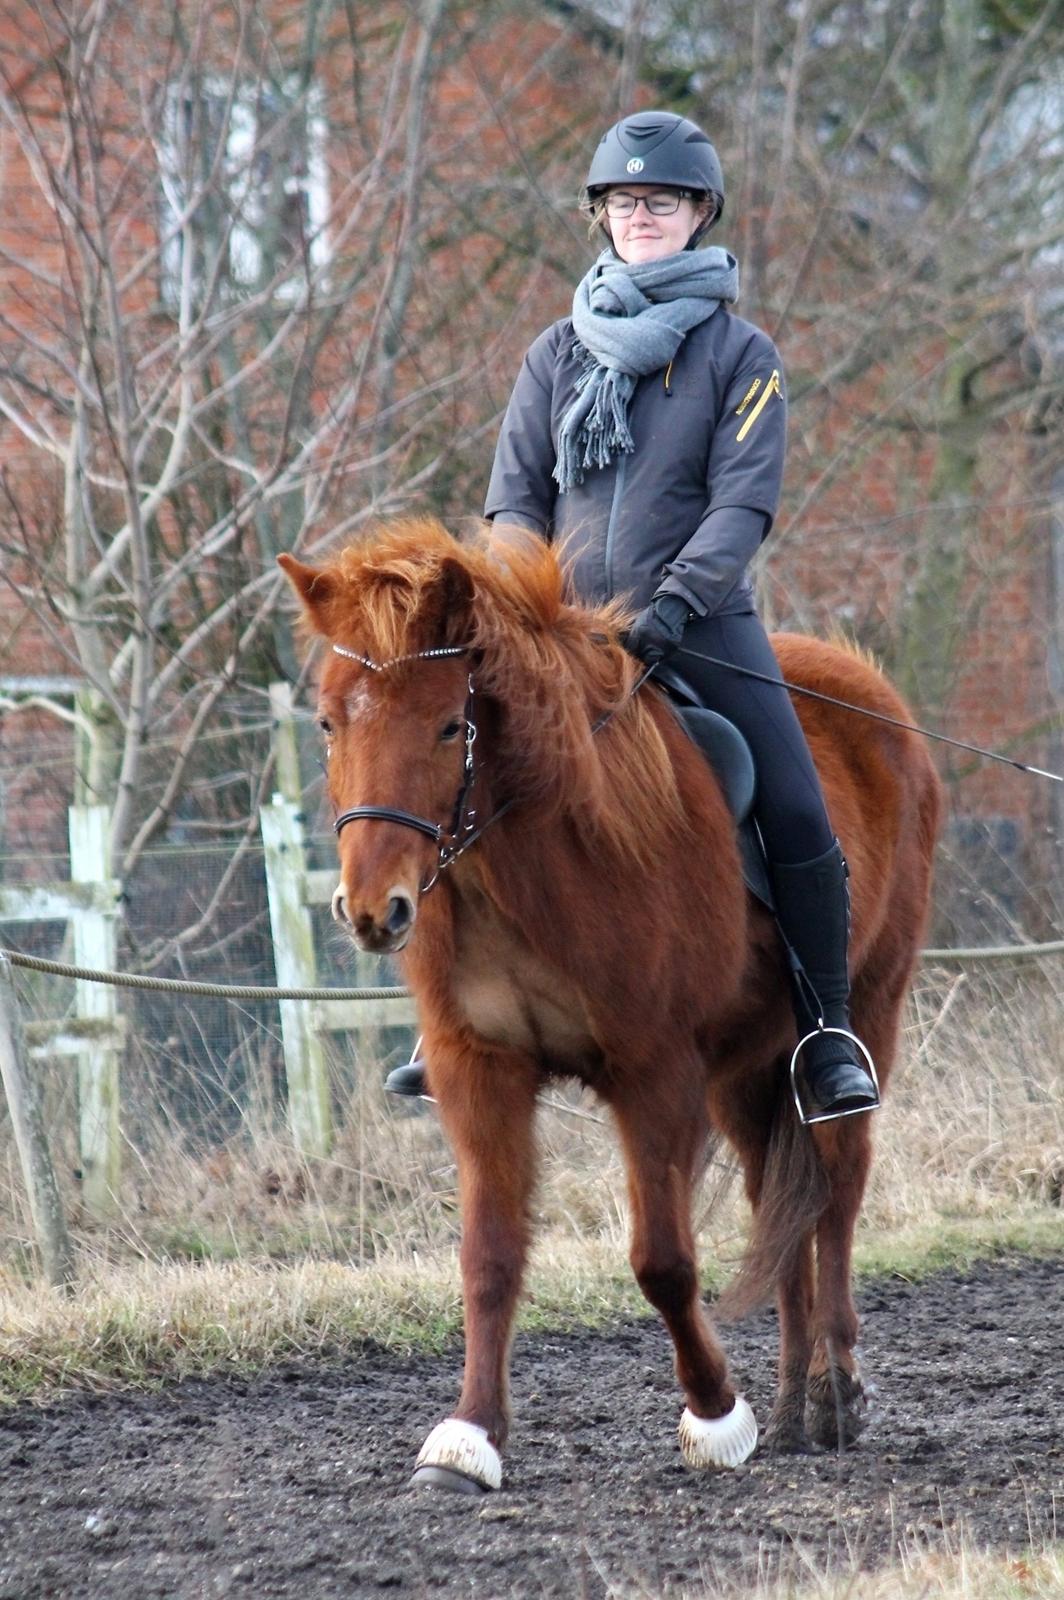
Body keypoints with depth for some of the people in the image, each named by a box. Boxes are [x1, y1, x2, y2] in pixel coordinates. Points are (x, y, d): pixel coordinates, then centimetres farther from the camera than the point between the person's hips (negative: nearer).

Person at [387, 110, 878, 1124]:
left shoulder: (739, 356, 2)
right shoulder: (560, 354, 11)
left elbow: (743, 505, -7)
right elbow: (514, 497, 9)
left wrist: (674, 604, -22)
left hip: (703, 627, -2)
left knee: (799, 822, -15)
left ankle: (826, 1039, -4)